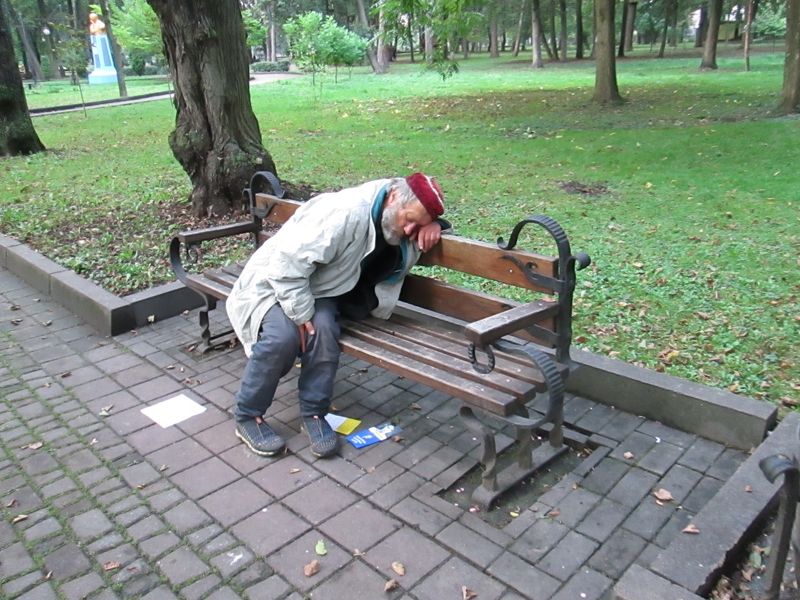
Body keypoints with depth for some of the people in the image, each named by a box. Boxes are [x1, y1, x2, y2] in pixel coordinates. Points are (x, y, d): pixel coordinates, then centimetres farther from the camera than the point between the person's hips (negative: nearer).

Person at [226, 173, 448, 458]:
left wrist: (432, 225, -13)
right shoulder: (344, 212, -32)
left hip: (317, 290, 6)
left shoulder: (394, 223, -8)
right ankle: (247, 417, -9)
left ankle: (314, 413, -9)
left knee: (323, 329, -26)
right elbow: (287, 266, -32)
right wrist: (302, 316, -28)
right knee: (283, 337, -31)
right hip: (272, 283, -5)